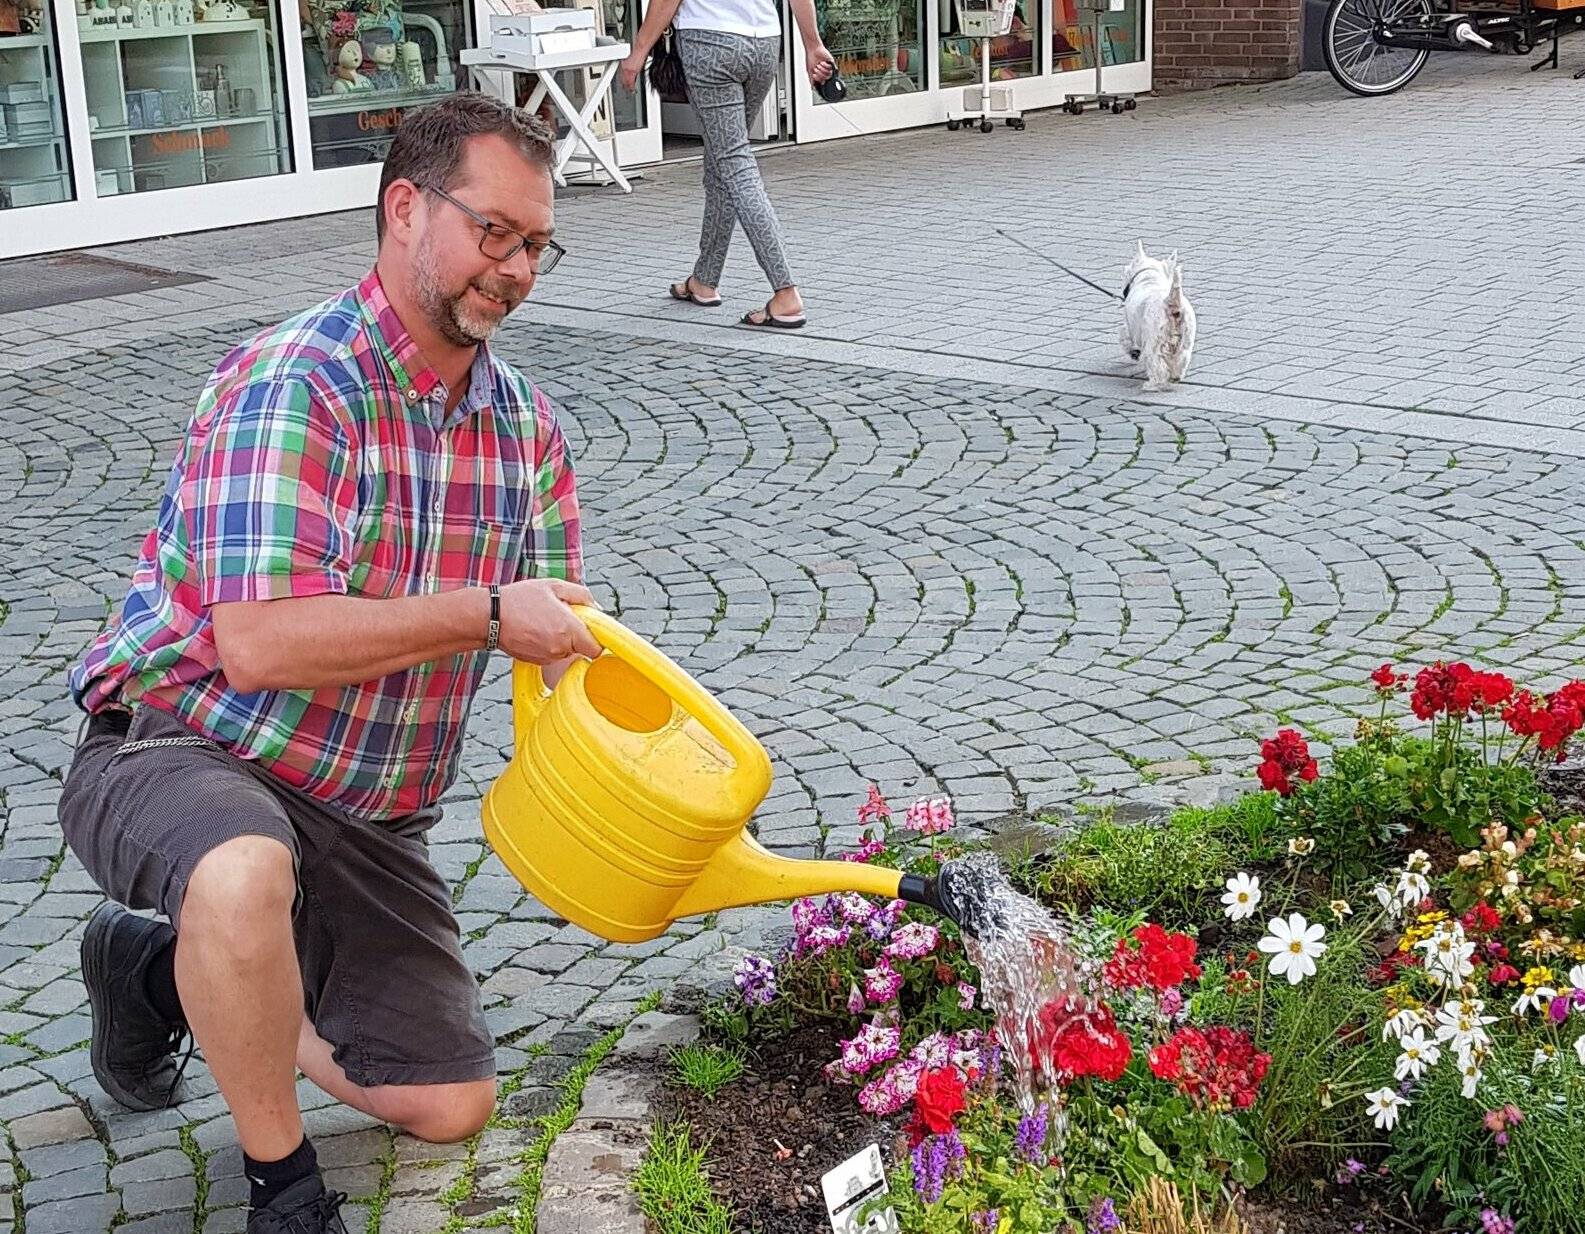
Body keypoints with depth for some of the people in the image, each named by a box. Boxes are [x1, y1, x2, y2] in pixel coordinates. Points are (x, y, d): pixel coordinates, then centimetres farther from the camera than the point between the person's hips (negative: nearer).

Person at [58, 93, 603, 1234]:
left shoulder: (526, 423, 2)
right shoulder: (291, 386, -22)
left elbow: (563, 631, 4)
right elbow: (260, 644, -33)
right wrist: (486, 614, -28)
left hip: (368, 817, 7)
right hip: (175, 747, -7)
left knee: (452, 1106, 10)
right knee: (249, 874, -43)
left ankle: (170, 970, 28)